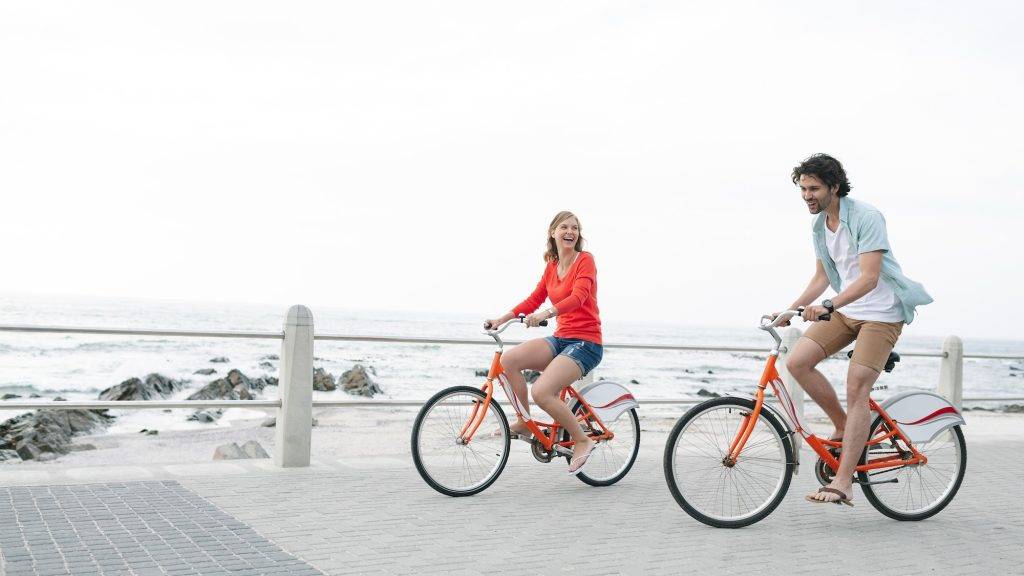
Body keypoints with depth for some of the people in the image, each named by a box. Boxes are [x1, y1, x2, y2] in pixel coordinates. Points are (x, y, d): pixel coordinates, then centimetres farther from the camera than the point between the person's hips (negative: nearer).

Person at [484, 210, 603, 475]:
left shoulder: (585, 260, -6)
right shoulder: (551, 266, 14)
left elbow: (578, 296, -22)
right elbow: (534, 299, 16)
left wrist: (546, 313, -37)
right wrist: (502, 319, 3)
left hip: (585, 343, -6)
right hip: (561, 339, 6)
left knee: (541, 392, -25)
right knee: (509, 359, -17)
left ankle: (582, 440, -4)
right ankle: (524, 423, -2)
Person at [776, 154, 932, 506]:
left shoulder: (866, 218, -18)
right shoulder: (819, 226, 7)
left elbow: (869, 278, -26)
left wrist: (828, 305, -38)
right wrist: (790, 310, 5)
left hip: (881, 312, -7)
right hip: (845, 310, 7)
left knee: (856, 390, -15)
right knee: (797, 361, -11)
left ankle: (842, 483, -15)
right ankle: (843, 427, 8)